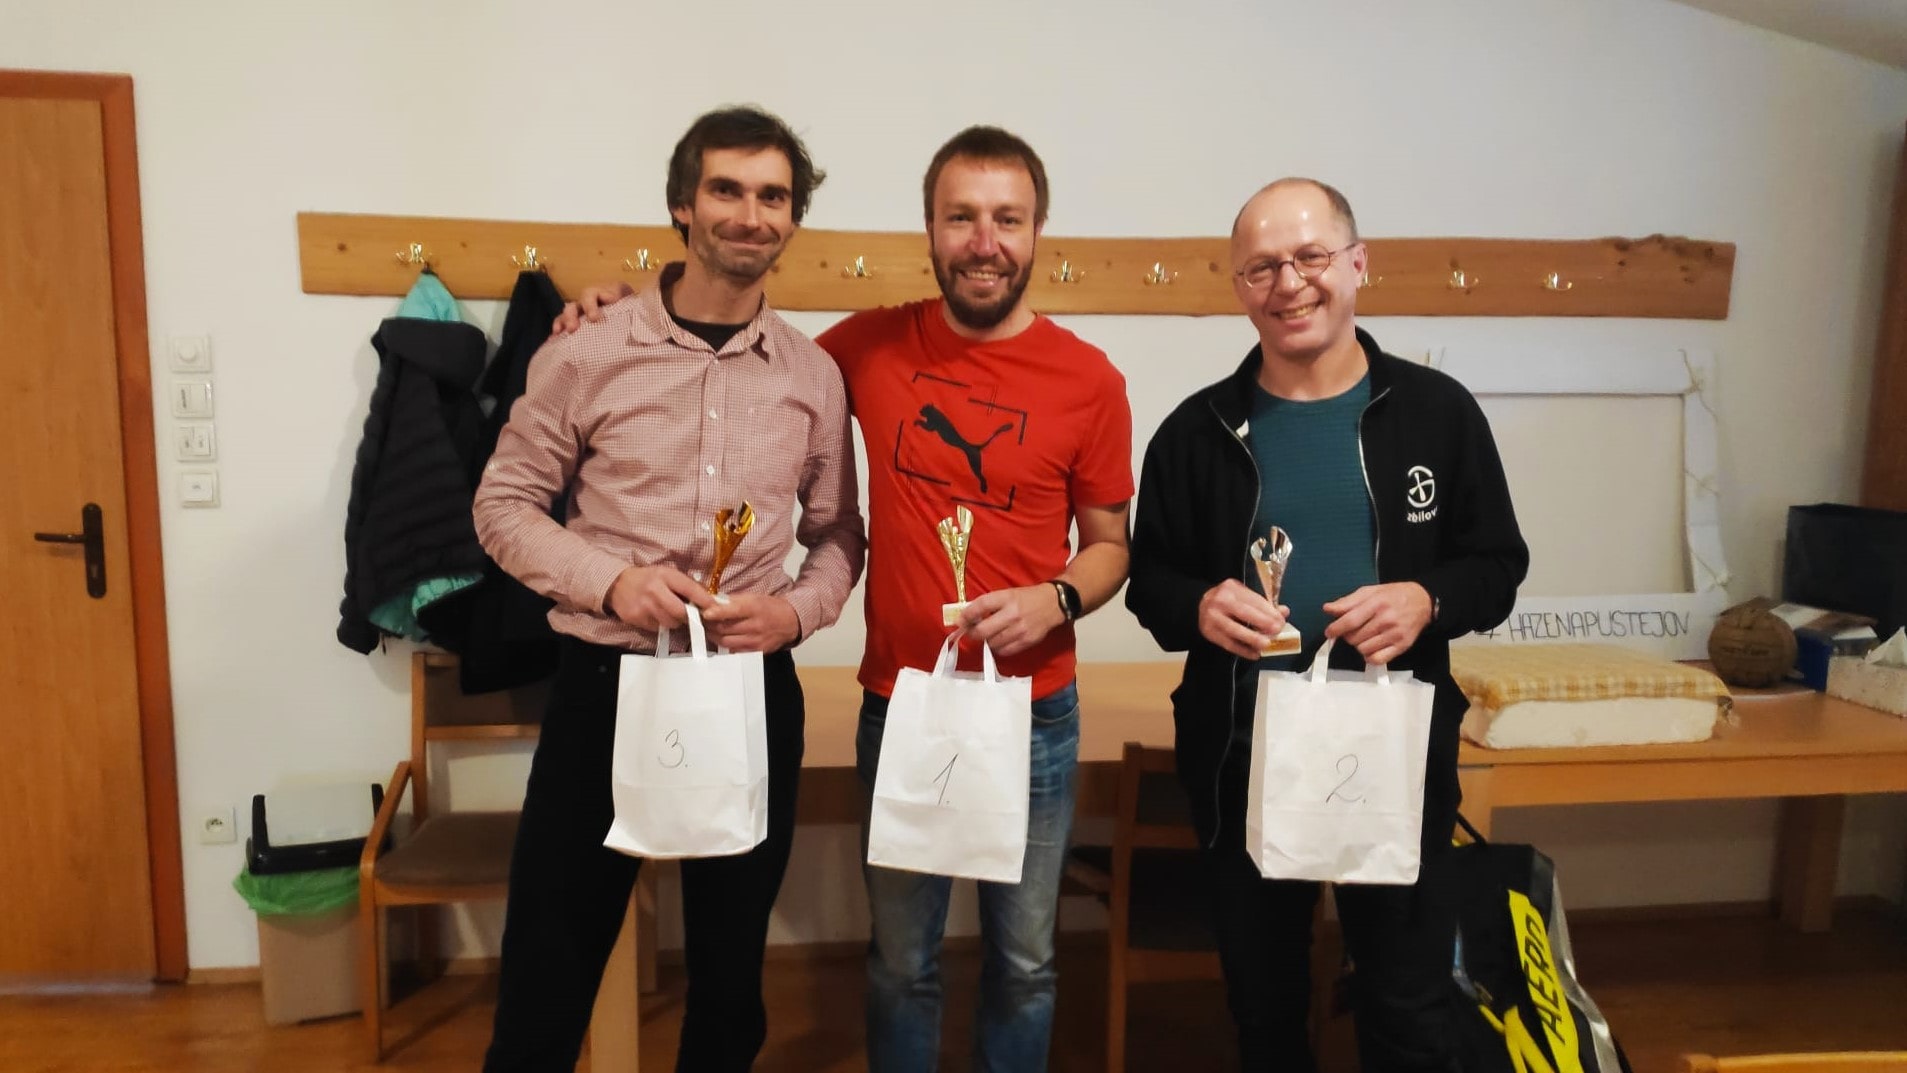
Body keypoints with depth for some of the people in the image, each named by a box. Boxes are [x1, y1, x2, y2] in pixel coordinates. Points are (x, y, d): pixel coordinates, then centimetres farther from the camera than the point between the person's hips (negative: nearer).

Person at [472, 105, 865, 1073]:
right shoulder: (587, 354, -6)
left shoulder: (813, 375, 1)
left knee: (730, 962, 19)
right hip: (605, 681, -2)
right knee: (551, 960, 10)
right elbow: (504, 503, -1)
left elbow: (838, 535, 8)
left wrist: (794, 611, -12)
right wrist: (611, 581, -17)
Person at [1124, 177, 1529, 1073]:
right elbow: (1149, 579, 3)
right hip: (1241, 763, 1)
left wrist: (1427, 599, -19)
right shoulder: (1197, 429, -1)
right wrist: (1199, 607, -19)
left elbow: (1499, 564, 2)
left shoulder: (1437, 410, -2)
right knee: (1262, 998, 18)